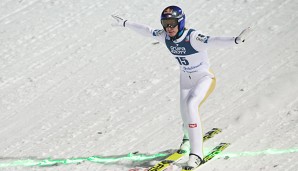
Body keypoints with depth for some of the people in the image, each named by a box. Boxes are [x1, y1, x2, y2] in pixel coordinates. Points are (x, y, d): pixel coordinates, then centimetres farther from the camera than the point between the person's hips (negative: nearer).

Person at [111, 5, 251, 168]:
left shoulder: (193, 37, -30)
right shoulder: (165, 36, -11)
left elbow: (213, 41, -45)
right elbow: (147, 30, 6)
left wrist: (236, 40, -62)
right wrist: (125, 23, 17)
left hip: (205, 77, -6)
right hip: (186, 79, 6)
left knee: (190, 105, -29)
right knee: (186, 118, 10)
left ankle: (196, 153, -25)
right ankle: (188, 137, 50)